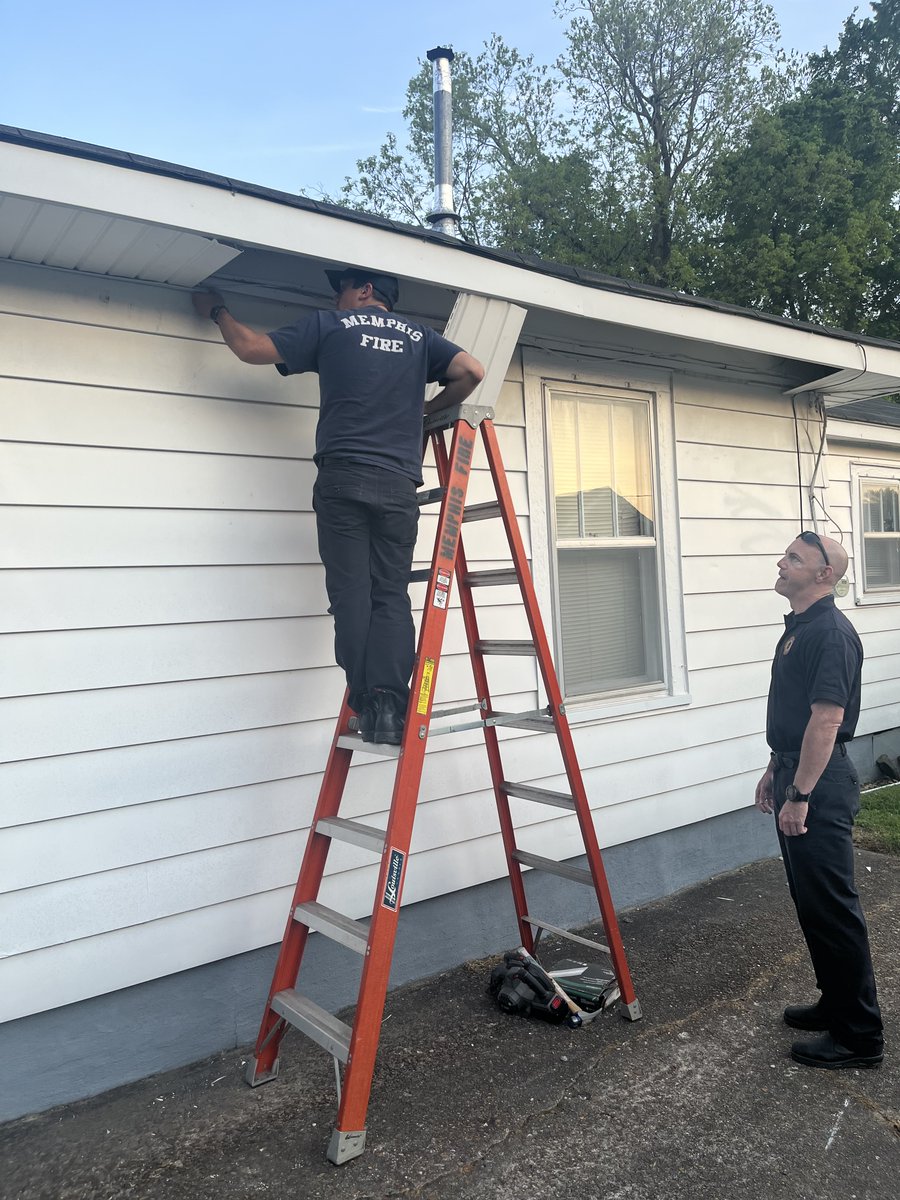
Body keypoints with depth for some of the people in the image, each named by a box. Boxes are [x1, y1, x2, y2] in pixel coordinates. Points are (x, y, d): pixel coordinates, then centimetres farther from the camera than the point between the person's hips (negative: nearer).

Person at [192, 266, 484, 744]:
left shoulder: (329, 326, 11)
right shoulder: (418, 336, 18)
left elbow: (250, 348, 13)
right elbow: (471, 372, 9)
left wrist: (216, 310, 31)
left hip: (342, 476, -2)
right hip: (399, 485, 2)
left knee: (351, 593, -2)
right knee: (392, 595, 1)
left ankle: (368, 705, -6)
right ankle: (390, 708, -9)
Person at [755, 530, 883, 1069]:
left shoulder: (832, 633, -19)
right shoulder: (798, 627, 13)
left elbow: (826, 720, -23)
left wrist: (800, 796, -23)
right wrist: (775, 770, 21)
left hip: (820, 784, -10)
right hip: (796, 773, 10)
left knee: (831, 906, -1)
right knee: (809, 900, 18)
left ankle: (860, 1035, 11)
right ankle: (837, 1004, 32)